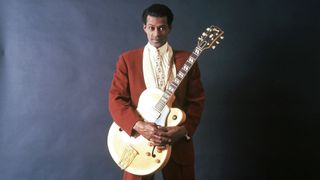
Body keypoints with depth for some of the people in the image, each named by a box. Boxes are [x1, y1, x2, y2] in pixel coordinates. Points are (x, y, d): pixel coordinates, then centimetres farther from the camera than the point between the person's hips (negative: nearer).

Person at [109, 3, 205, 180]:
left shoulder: (186, 59, 3)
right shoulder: (127, 59, 1)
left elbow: (197, 101, 1)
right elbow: (116, 99, -5)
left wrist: (184, 130, -14)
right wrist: (139, 126, -19)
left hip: (178, 140, 1)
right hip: (138, 138, -1)